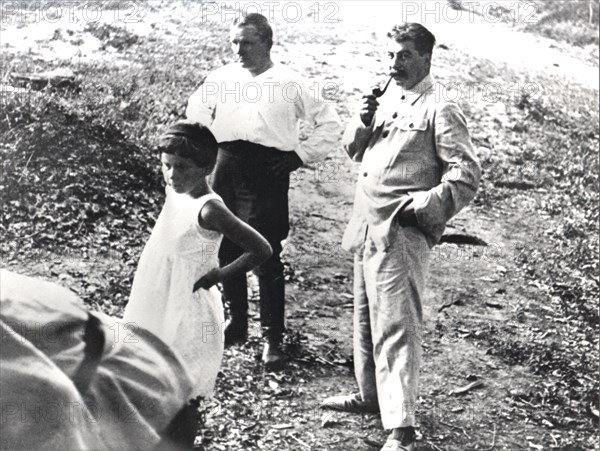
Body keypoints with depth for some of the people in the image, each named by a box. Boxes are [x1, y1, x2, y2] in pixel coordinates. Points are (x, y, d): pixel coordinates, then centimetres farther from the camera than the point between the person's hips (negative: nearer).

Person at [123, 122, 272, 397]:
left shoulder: (209, 209, -22)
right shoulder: (174, 192, 1)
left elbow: (261, 250, -24)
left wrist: (217, 276, -16)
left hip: (187, 319, -8)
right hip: (159, 312, 8)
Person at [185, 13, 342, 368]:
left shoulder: (291, 84, 0)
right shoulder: (222, 77, 10)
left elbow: (330, 123, 5)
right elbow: (196, 109, 27)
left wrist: (301, 155, 0)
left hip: (269, 176, -4)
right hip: (227, 171, 4)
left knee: (268, 260, -3)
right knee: (227, 255, 10)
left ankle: (273, 339, 7)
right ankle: (237, 324, 27)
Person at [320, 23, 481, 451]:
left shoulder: (439, 108, -11)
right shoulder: (387, 97, 13)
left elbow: (466, 175, -14)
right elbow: (353, 148, 18)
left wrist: (420, 208, -17)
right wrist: (363, 122, -2)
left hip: (400, 233, -9)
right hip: (367, 226, 9)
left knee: (395, 326, -11)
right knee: (366, 316, 20)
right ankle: (371, 395, 37)